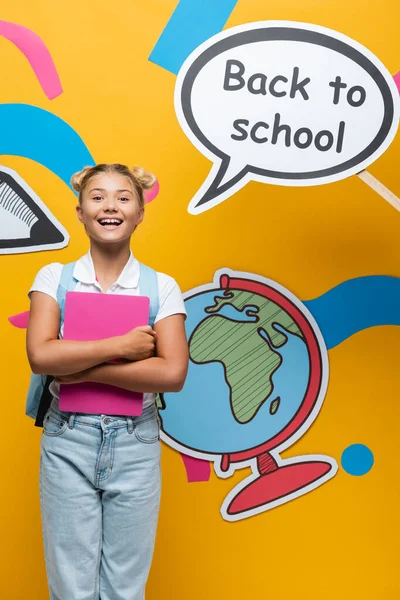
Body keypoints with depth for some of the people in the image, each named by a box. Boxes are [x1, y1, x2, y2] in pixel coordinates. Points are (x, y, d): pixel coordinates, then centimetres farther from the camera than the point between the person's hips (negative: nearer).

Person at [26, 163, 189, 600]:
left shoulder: (161, 286, -1)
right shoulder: (55, 277, 0)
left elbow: (172, 374, -14)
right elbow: (40, 355, -15)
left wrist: (81, 369, -16)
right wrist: (122, 345, -16)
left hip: (135, 441, 0)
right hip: (68, 439, 0)